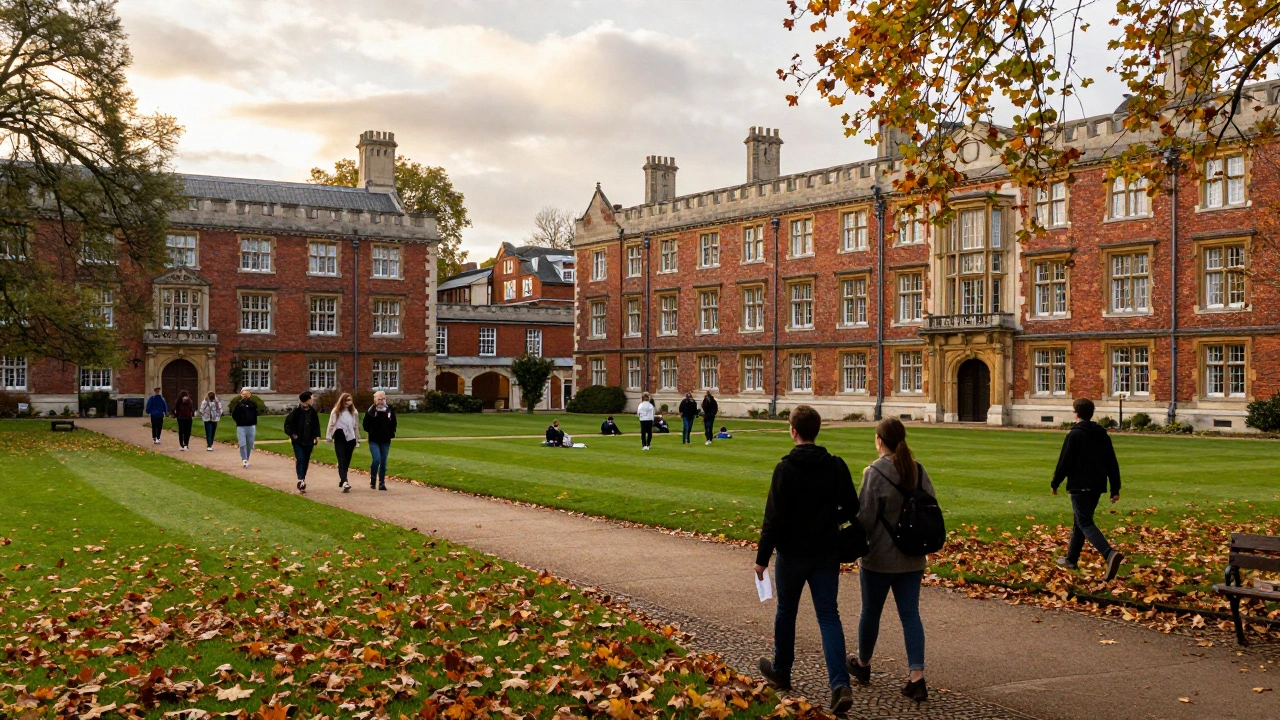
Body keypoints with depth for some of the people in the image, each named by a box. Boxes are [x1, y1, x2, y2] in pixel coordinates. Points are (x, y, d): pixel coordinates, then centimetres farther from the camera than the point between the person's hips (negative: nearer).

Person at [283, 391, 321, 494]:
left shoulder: (312, 412, 3)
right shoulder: (295, 412, -9)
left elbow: (316, 425, 13)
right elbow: (287, 424, -4)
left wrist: (316, 436, 5)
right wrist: (292, 434, -11)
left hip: (309, 441, 4)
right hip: (298, 441, -4)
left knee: (306, 461, 10)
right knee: (300, 460, -15)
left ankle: (302, 480, 22)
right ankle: (301, 481, -22)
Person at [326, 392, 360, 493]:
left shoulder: (354, 412, 6)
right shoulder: (335, 412, -1)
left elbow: (356, 427, 10)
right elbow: (331, 424, 1)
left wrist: (357, 441, 12)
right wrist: (329, 437, -2)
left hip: (350, 438, 3)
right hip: (339, 438, -3)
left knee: (347, 462, 9)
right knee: (342, 461, -12)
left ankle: (342, 480, 24)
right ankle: (345, 482, -24)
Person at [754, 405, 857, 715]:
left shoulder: (786, 469, -15)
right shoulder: (836, 466, -2)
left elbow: (774, 518, -16)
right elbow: (852, 509, 4)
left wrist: (762, 557, -8)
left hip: (792, 553, -3)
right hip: (827, 554, 3)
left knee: (786, 612, 16)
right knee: (829, 615, 3)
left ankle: (780, 672, 33)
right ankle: (840, 684, -11)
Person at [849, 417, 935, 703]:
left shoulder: (874, 473, -16)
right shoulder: (918, 470, 1)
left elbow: (865, 518, -15)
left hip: (879, 558, -4)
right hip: (911, 558, 5)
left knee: (871, 612, 13)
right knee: (910, 614, 6)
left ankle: (863, 664, 33)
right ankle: (917, 678, 0)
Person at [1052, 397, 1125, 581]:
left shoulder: (1074, 435, -11)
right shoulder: (1103, 435, 11)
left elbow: (1064, 462, -12)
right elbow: (1112, 463, 11)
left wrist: (1055, 483, 1)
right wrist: (1115, 489, 13)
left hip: (1079, 486, -8)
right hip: (1097, 486, 8)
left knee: (1085, 523, -11)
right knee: (1079, 522, 19)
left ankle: (1110, 554, -32)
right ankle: (1071, 559, 27)